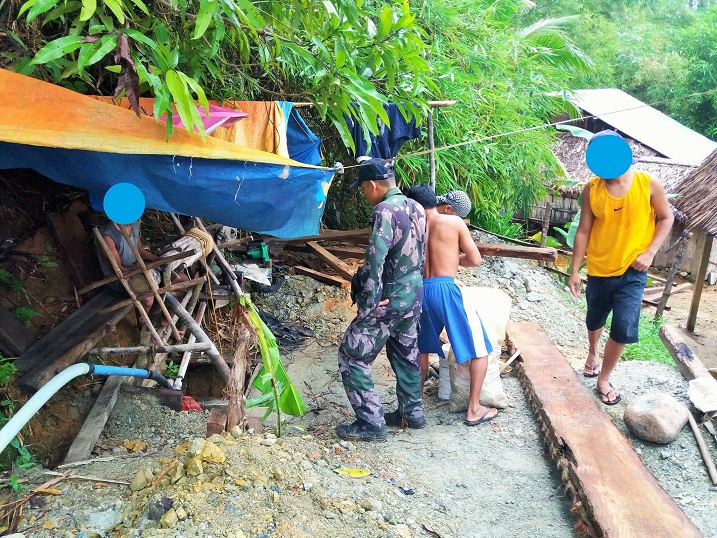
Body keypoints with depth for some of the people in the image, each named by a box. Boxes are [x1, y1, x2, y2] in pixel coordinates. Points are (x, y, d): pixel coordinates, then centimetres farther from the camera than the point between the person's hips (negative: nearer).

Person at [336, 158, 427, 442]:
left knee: (351, 357, 1)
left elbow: (374, 259, -27)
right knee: (406, 354, 23)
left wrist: (367, 302, -22)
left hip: (389, 300, -9)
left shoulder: (385, 210, -20)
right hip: (414, 295, 9)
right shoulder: (416, 208, 7)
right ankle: (413, 412, 35)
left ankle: (371, 424, 4)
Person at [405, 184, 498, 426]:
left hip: (421, 291, 4)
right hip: (445, 290, -4)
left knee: (422, 348, 26)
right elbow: (475, 260, 4)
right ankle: (474, 410, 10)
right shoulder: (454, 222, 0)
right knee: (480, 348, 9)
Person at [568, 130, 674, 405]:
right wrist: (574, 271, -3)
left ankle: (603, 379, 15)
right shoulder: (592, 189, -9)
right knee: (595, 320, 21)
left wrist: (649, 252, -12)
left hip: (632, 272, -2)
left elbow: (666, 218, 1)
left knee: (623, 329, -7)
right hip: (598, 270, 2)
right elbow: (583, 231, -4)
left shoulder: (649, 185, -12)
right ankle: (593, 353, 53)